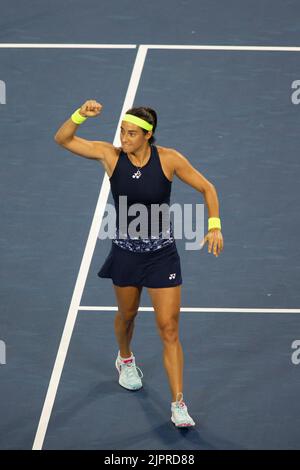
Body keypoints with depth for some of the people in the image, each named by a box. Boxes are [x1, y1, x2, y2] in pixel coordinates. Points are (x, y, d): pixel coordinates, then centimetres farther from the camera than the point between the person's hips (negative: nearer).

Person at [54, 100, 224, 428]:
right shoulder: (110, 155, -10)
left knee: (169, 330, -7)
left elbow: (207, 188, -3)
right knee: (126, 315, 23)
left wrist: (214, 225, -15)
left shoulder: (169, 160, -14)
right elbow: (62, 139, -9)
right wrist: (81, 115, -28)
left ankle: (178, 405, -3)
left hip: (162, 253, -2)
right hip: (125, 251, 2)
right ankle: (125, 359, 56)